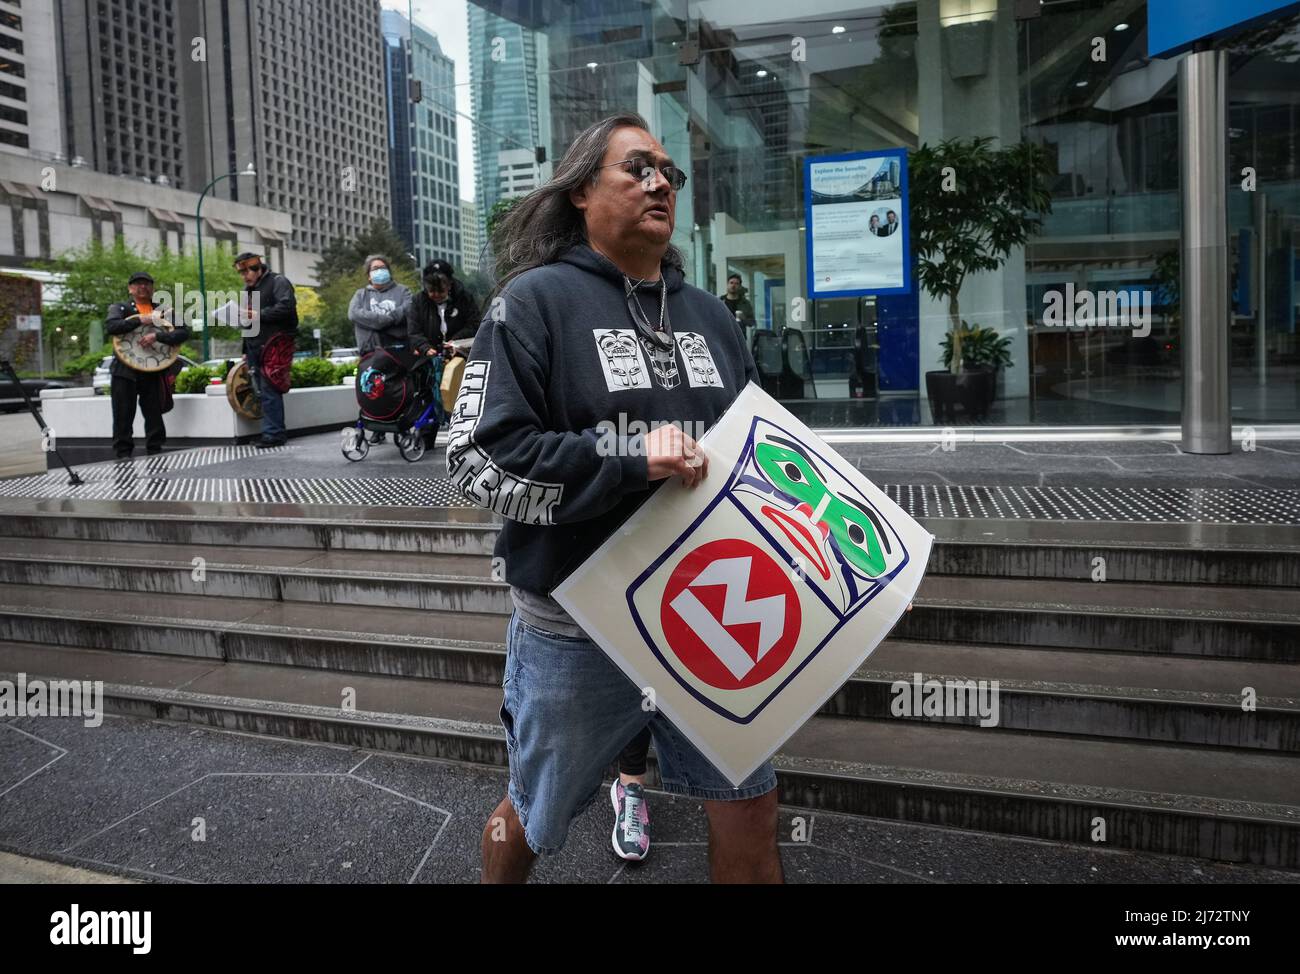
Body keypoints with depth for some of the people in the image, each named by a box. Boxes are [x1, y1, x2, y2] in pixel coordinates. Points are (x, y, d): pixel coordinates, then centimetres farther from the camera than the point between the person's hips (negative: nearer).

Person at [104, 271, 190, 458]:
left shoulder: (162, 311, 12)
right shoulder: (120, 308, 9)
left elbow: (183, 332, -3)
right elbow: (111, 326, -11)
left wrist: (157, 336, -16)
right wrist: (141, 320, -15)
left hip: (153, 371, 1)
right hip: (125, 371, -1)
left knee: (155, 417, 4)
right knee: (123, 417, -1)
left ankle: (155, 453, 12)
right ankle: (123, 455, 5)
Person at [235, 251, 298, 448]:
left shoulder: (277, 282, -3)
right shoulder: (247, 289, 23)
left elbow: (286, 306, -20)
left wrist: (259, 315, -17)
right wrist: (245, 350, 24)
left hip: (274, 346, -8)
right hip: (255, 347, 8)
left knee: (269, 391, -12)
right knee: (263, 391, 7)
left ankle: (273, 434, -8)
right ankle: (277, 431, 12)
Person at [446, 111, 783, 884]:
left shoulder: (708, 313, 9)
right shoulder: (536, 300, -9)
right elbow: (480, 459, -17)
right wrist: (631, 461, -25)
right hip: (578, 624, -4)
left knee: (749, 802, 13)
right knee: (538, 814, 18)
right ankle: (500, 878, 50)